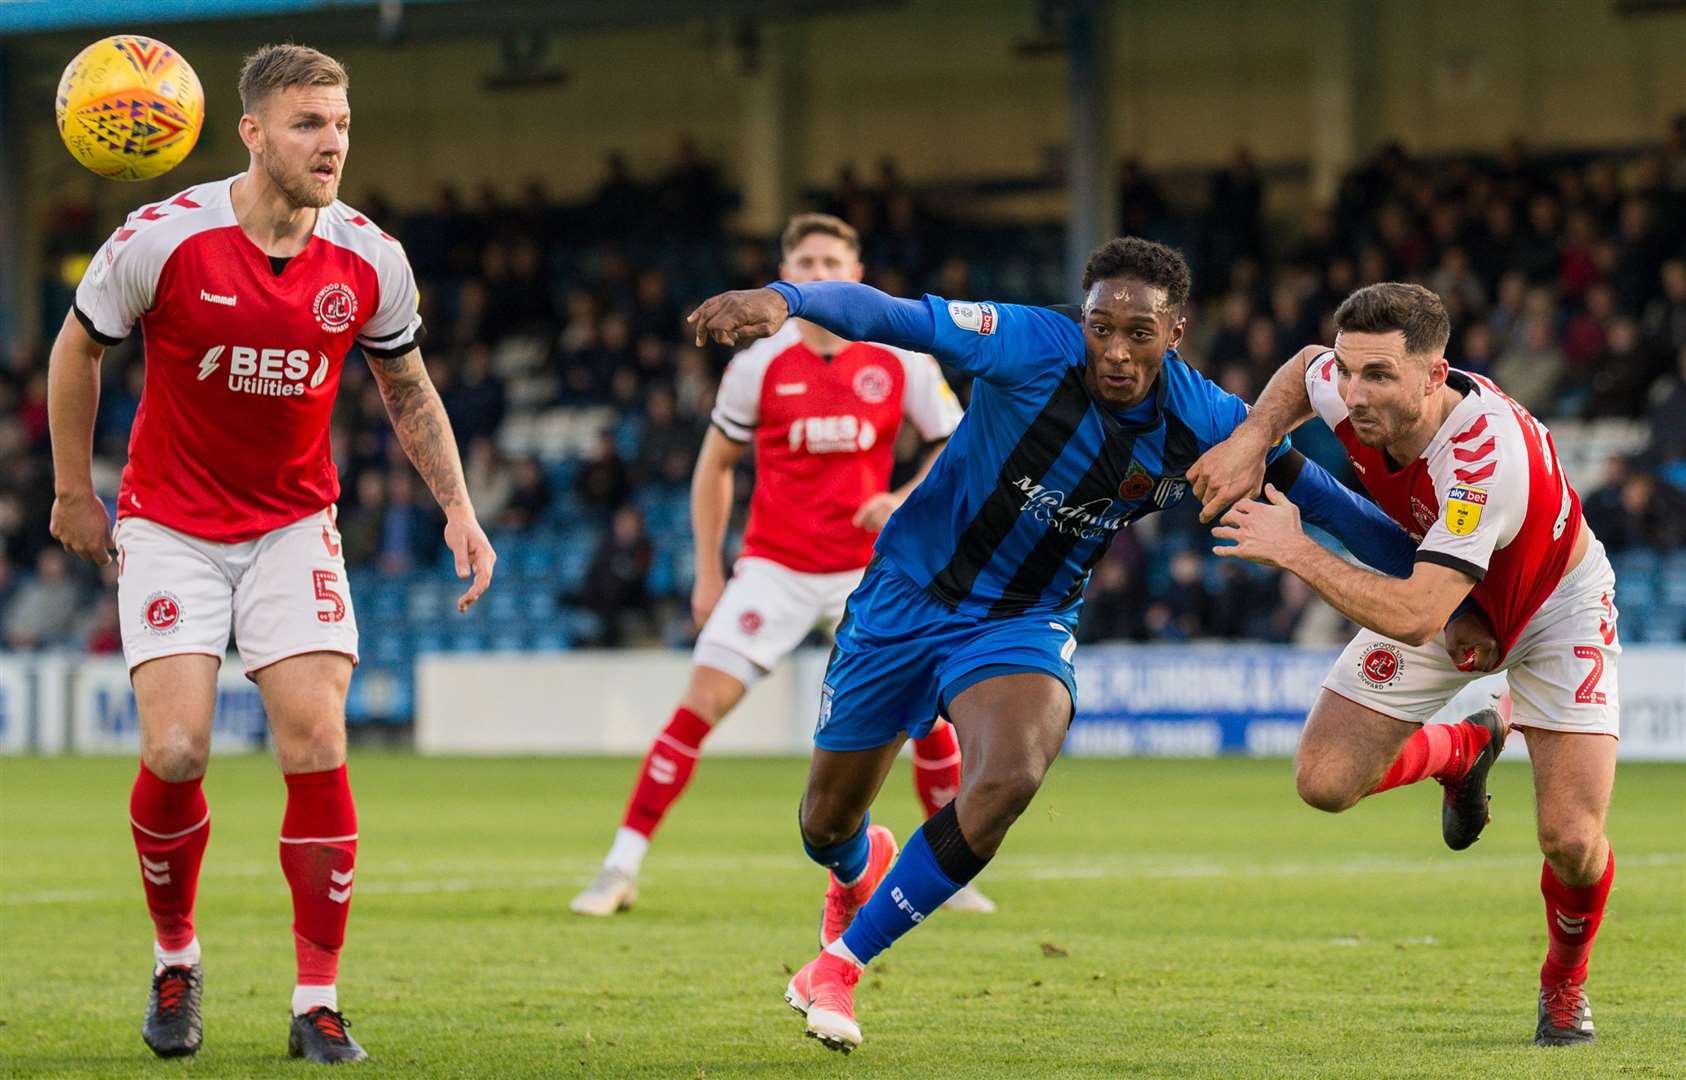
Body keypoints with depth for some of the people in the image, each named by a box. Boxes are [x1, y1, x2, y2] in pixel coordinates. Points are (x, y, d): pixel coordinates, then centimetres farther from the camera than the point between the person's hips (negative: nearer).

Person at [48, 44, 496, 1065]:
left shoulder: (370, 259, -8)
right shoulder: (163, 238, -17)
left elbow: (409, 388, 10)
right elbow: (78, 346, 0)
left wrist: (458, 506, 0)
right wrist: (73, 490, 6)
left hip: (295, 526, 2)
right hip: (170, 525, -2)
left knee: (316, 746, -12)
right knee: (176, 753, -13)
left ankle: (318, 1003, -3)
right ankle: (175, 960, 13)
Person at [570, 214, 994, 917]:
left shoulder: (901, 362, -4)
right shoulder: (759, 366, -4)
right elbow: (714, 464, 8)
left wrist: (905, 500, -13)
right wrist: (708, 574, 5)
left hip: (867, 569, 1)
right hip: (774, 567, -1)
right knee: (701, 702, -13)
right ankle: (620, 871, -11)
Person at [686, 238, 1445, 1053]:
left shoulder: (1203, 422, -14)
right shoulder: (1032, 349, -24)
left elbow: (1313, 490, -2)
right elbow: (894, 317, -36)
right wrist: (783, 300, -54)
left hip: (1025, 621, 1)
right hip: (909, 593, -1)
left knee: (1007, 782, -29)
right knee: (827, 823, 10)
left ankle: (841, 964, -11)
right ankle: (861, 869, 53)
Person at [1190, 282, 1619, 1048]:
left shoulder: (1488, 454, -43)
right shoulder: (1350, 395, -25)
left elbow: (1414, 617, -47)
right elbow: (1302, 368, 4)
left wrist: (1296, 553, -39)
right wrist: (1251, 438, -14)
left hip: (1553, 605, -5)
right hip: (1438, 595, 5)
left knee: (1572, 840, -16)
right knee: (1324, 781, -7)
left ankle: (1565, 982, 19)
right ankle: (1464, 749, 26)